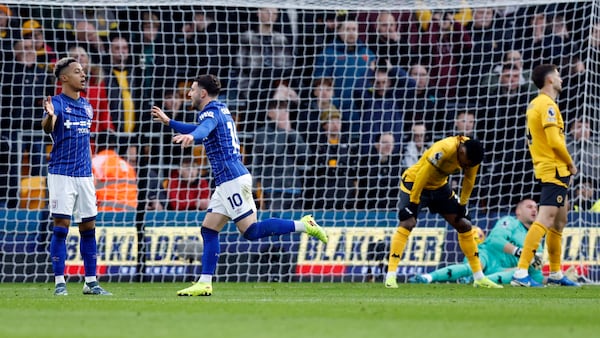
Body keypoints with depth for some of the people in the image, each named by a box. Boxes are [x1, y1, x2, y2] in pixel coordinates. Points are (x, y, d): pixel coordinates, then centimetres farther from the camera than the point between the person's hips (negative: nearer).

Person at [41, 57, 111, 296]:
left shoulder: (86, 106, 12)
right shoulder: (57, 103, -8)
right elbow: (47, 127, -29)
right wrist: (49, 116, -52)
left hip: (84, 175, 6)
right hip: (61, 174, -6)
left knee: (88, 227, 7)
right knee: (61, 227, -7)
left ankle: (91, 282, 12)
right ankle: (59, 283, -4)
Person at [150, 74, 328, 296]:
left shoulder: (211, 112, -10)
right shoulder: (219, 110, 20)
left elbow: (205, 128, -35)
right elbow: (201, 130, 40)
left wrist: (190, 136, -58)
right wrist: (168, 122, 41)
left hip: (232, 179, -10)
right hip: (227, 182, 10)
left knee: (251, 231, -13)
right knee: (208, 230, 6)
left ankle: (303, 225, -13)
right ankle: (204, 284, 2)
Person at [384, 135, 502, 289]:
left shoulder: (472, 152, -15)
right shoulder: (444, 150, -36)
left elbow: (469, 180, 1)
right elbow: (423, 174, -31)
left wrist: (462, 204, 3)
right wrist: (413, 202, -28)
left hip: (439, 186, 7)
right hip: (414, 182, -7)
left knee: (464, 225, 4)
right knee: (408, 223, -26)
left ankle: (479, 278, 12)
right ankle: (390, 275, -27)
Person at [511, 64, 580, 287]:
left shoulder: (535, 105, 16)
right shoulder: (547, 105, -14)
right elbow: (555, 141, -22)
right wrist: (571, 164, -7)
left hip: (546, 169, 11)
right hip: (555, 170, -11)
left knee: (559, 220, 18)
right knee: (545, 219, -16)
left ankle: (555, 273, 26)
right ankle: (521, 273, -24)